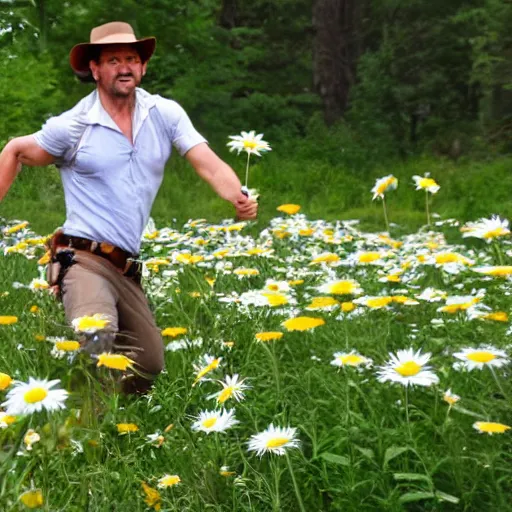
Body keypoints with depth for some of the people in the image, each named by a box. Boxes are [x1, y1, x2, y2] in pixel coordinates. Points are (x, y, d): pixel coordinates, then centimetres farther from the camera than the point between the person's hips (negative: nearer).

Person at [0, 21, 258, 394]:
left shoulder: (165, 114, 1)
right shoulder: (73, 126, -6)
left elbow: (209, 164, -10)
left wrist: (239, 199, -31)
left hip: (128, 268, 5)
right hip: (85, 259, -5)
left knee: (150, 364, 14)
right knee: (98, 339, -34)